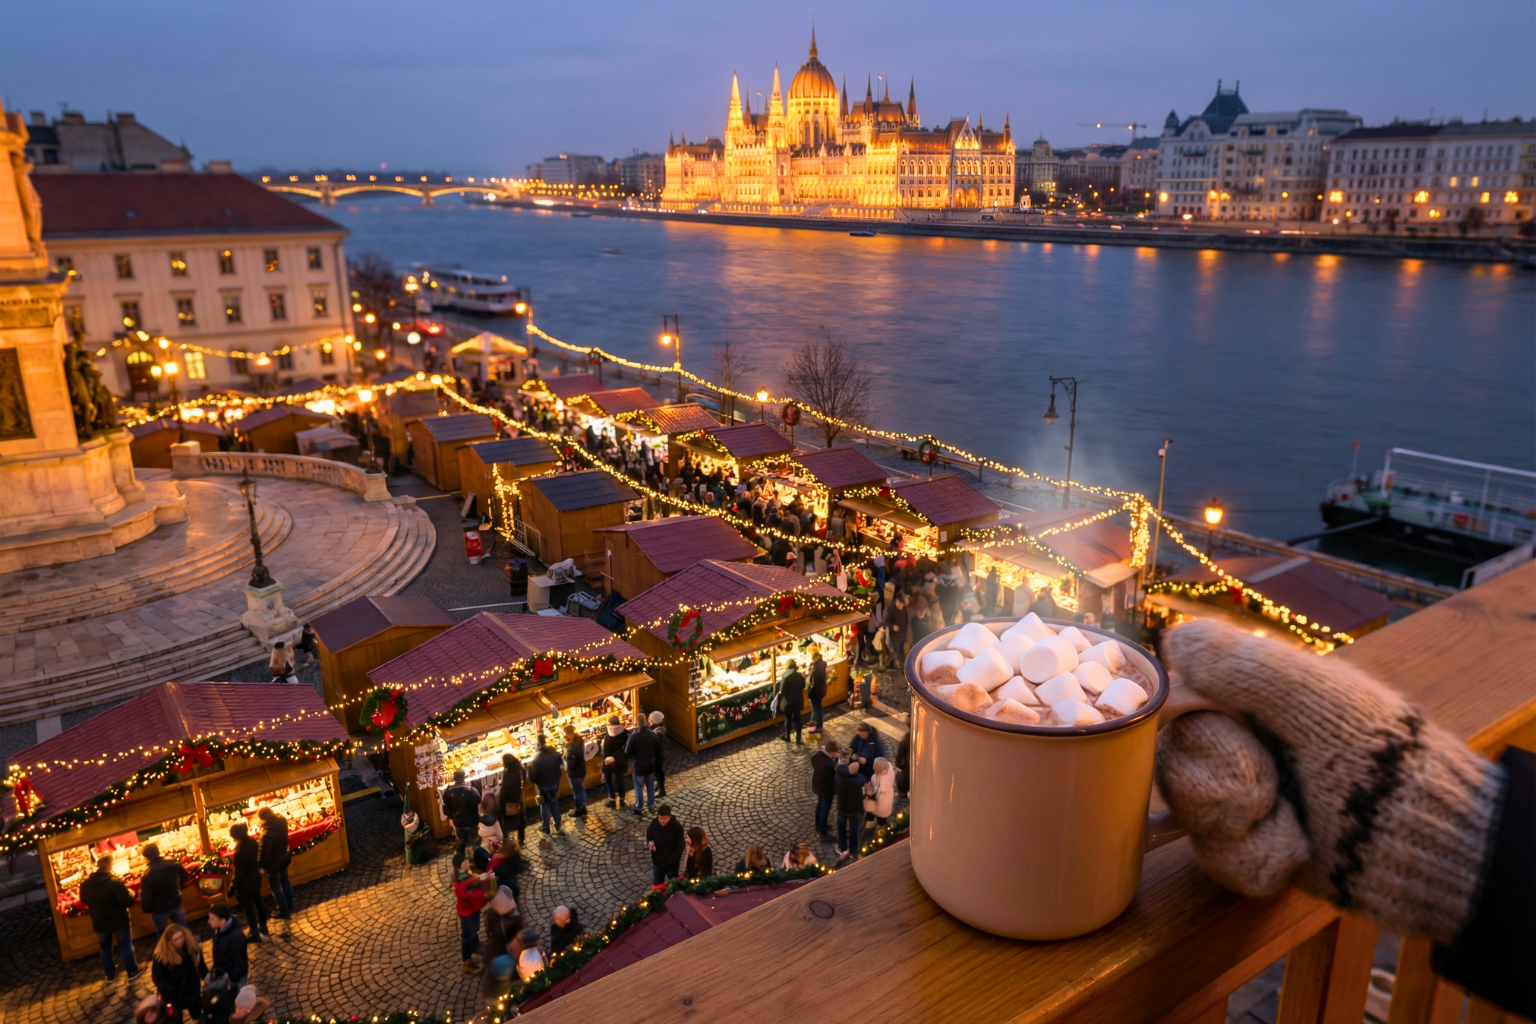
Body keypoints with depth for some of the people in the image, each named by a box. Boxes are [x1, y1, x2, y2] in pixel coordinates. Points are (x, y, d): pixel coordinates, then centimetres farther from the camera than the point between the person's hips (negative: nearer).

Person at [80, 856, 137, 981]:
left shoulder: (85, 884, -8)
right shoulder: (115, 882, -27)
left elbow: (83, 900, 13)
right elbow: (127, 902, -26)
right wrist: (131, 894, -6)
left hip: (99, 922, 5)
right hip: (118, 920, -5)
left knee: (105, 948, 20)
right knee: (125, 945, 10)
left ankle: (110, 974, 30)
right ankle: (132, 971, 18)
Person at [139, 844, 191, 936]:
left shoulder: (147, 876, -28)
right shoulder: (175, 864, -16)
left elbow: (145, 900, -23)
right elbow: (185, 877, 4)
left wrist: (147, 910, -2)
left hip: (159, 911, -3)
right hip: (176, 904, 4)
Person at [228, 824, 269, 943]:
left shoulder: (240, 852, -34)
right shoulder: (253, 842, -13)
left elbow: (238, 874, -23)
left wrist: (232, 888, -10)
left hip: (245, 883, -7)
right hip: (255, 878, 7)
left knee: (248, 908, 13)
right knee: (258, 902, 25)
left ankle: (255, 935, 29)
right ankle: (263, 927, 44)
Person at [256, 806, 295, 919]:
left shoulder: (267, 834, -35)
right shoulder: (281, 822, -14)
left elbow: (264, 853, -26)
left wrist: (260, 865, -10)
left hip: (273, 863, -7)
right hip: (284, 858, 7)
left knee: (275, 886, 13)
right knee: (285, 881, 25)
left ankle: (284, 911, 26)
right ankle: (290, 906, 41)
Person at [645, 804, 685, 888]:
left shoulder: (677, 827, -24)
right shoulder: (654, 824, -13)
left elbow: (680, 846, -18)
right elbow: (648, 836, 6)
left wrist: (670, 861, -26)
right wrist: (649, 843, -17)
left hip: (672, 864, -4)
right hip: (657, 862, 4)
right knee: (657, 886, 21)